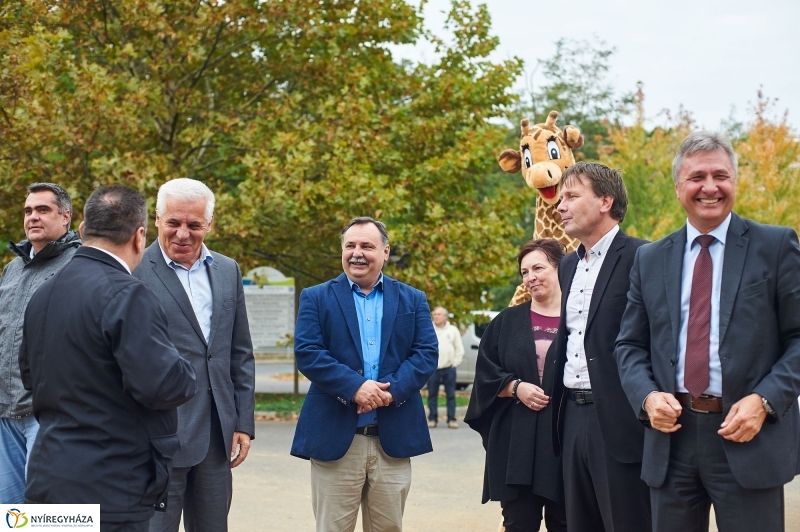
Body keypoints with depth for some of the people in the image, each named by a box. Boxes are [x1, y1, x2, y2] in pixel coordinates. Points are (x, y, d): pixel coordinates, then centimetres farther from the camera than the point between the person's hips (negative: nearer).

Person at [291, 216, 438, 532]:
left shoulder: (413, 300, 11)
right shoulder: (316, 298, 6)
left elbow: (426, 352, 1)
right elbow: (306, 352, -7)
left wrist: (392, 390, -16)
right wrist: (355, 386, -20)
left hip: (394, 438, 2)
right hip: (335, 437, -2)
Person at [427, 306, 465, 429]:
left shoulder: (453, 330, 7)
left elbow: (459, 349, 9)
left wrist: (455, 363, 1)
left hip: (449, 368, 0)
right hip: (432, 368, 0)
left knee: (451, 395, 1)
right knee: (432, 395, 2)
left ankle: (451, 419, 6)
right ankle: (432, 419, 9)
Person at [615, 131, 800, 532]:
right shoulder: (649, 260, 12)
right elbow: (630, 344, 14)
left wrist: (764, 401, -13)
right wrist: (647, 396, -5)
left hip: (749, 437, -3)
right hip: (671, 435, 3)